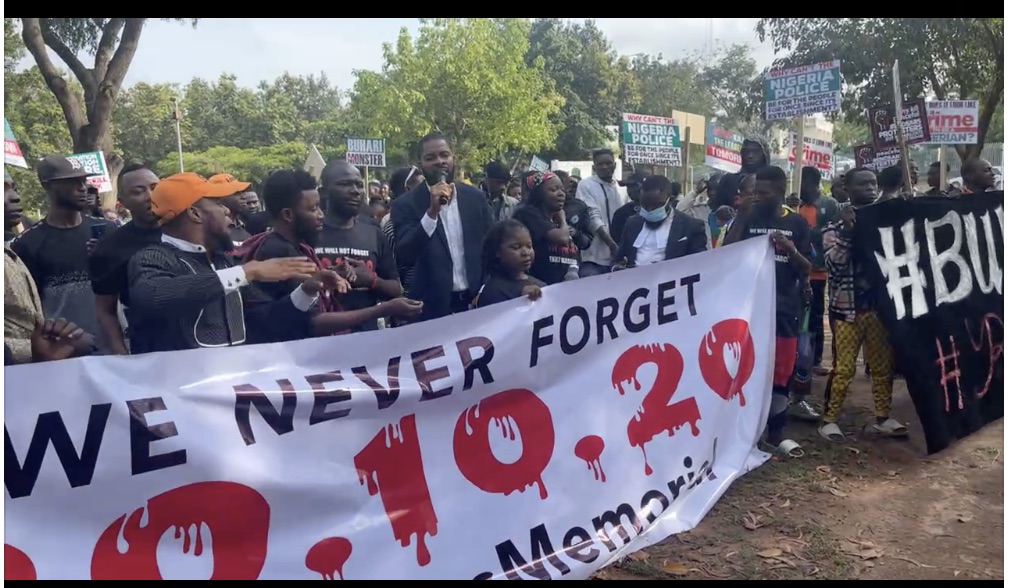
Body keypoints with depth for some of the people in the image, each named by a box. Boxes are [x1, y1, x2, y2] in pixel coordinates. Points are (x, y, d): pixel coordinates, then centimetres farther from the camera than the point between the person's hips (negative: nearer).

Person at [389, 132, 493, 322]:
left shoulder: (475, 197, 3)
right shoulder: (406, 204, -7)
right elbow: (406, 256, -18)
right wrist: (432, 212, -26)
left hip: (477, 301, 3)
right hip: (433, 307, -3)